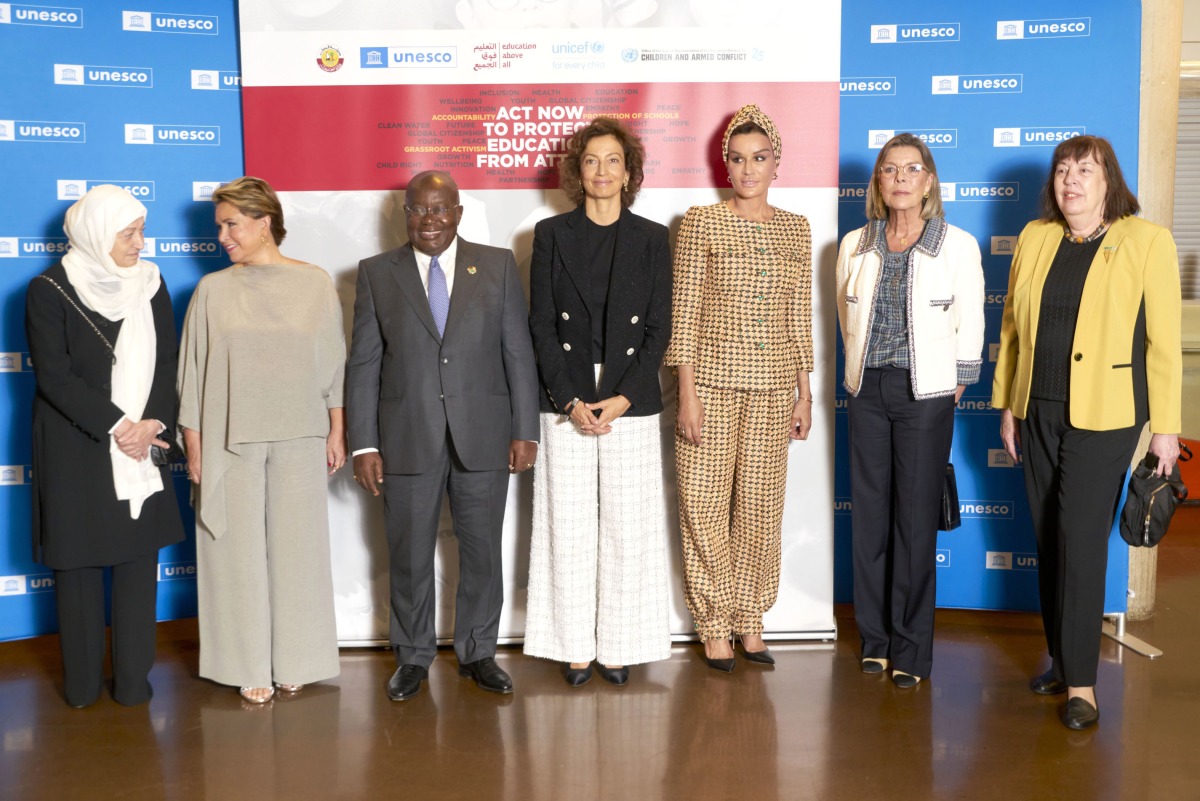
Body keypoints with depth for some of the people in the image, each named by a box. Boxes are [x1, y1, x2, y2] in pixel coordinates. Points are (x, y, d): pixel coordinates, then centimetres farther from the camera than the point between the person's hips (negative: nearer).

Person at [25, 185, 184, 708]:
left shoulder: (150, 284, 6)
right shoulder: (50, 291, -6)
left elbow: (166, 364, 4)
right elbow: (54, 375, -11)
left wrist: (153, 424, -11)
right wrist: (116, 426, -16)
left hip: (141, 448, 4)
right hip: (75, 451, -3)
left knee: (140, 558, 5)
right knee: (78, 562, 5)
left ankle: (133, 680, 14)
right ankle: (82, 684, 15)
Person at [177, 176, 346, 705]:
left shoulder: (315, 284, 3)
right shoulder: (213, 291, 2)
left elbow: (334, 363, 6)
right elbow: (192, 373, 4)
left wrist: (337, 431, 4)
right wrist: (193, 447, 1)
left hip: (299, 439, 0)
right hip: (230, 442, 0)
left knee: (297, 545, 6)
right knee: (240, 549, 3)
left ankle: (295, 662, 19)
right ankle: (251, 667, 14)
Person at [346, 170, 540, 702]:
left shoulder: (498, 266, 5)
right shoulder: (377, 273, 4)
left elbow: (519, 353, 3)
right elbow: (363, 364, 2)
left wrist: (525, 430, -2)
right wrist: (364, 443, -3)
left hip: (482, 437, 0)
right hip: (407, 439, 0)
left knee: (482, 551, 9)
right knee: (409, 554, 8)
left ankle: (478, 652, 25)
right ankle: (413, 657, 25)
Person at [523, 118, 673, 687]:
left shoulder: (651, 239, 6)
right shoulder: (552, 235, 6)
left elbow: (658, 330, 2)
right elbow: (542, 326, 2)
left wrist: (622, 398, -9)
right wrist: (571, 401, -8)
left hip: (631, 401, 0)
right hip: (566, 401, 0)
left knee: (627, 526, 1)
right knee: (569, 526, 2)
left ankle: (620, 645, 13)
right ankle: (576, 647, 13)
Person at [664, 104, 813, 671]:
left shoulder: (795, 229, 10)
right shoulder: (701, 222, -2)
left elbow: (799, 316, 12)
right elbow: (683, 312, -4)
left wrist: (804, 392, 10)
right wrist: (687, 393, -9)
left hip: (772, 386, 3)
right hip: (712, 379, -3)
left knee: (761, 503, 7)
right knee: (706, 502, 1)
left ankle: (751, 618, 22)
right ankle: (715, 624, 16)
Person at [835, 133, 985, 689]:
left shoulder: (958, 245, -2)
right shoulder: (855, 245, 7)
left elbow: (970, 328, 1)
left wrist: (954, 386, 2)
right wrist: (868, 366, 14)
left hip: (925, 393, -3)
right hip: (868, 390, 3)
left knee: (916, 518, -1)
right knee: (869, 514, 6)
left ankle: (910, 650, 10)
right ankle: (875, 639, 18)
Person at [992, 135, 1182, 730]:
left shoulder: (1147, 241, -4)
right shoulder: (1034, 239, 8)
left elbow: (1163, 340, -5)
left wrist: (1166, 426, -6)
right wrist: (1006, 405, 11)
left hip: (1104, 415, -5)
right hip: (1038, 412, 5)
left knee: (1080, 540, -6)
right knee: (1048, 540, 10)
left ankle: (1080, 681, 5)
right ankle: (1061, 660, 24)